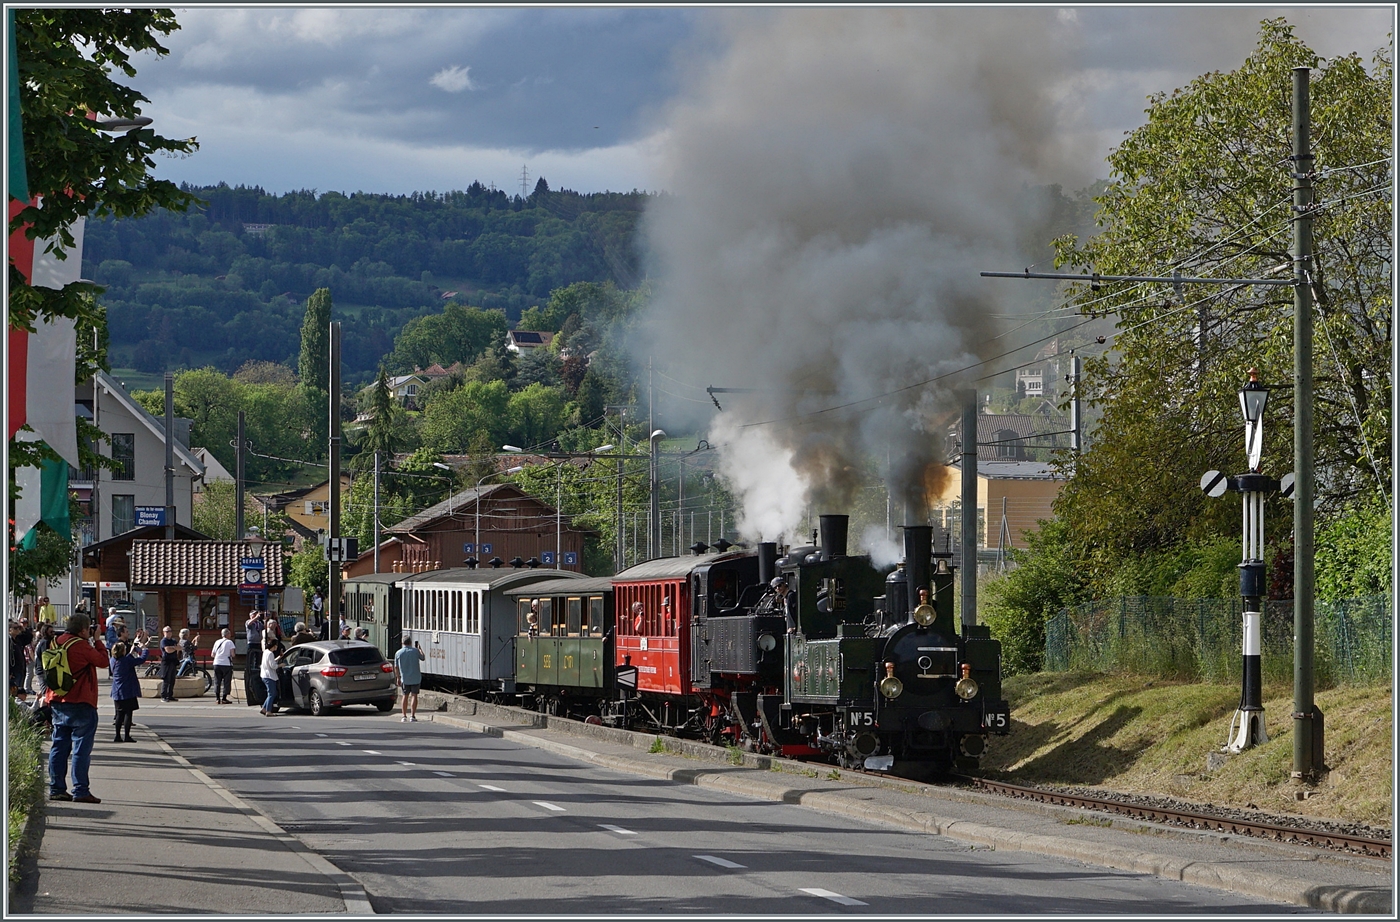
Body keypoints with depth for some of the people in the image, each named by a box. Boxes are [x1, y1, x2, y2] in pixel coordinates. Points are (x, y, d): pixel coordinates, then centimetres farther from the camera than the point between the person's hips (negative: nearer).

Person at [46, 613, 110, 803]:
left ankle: (56, 789, 10)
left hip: (58, 702, 7)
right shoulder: (81, 646, -13)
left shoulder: (56, 643, 8)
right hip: (80, 703, -7)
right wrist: (97, 642, 6)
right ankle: (80, 791, -8)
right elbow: (104, 661, -4)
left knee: (59, 746, 10)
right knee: (81, 748, -5)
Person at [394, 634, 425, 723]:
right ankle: (412, 716, -1)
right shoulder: (415, 651, -6)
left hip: (405, 679, 1)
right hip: (416, 678, -1)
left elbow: (396, 667, 3)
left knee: (405, 696, 11)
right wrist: (420, 649, 25)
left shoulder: (398, 653, -2)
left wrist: (398, 678, 13)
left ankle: (404, 716, 12)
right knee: (414, 696, 3)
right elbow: (423, 658, 12)